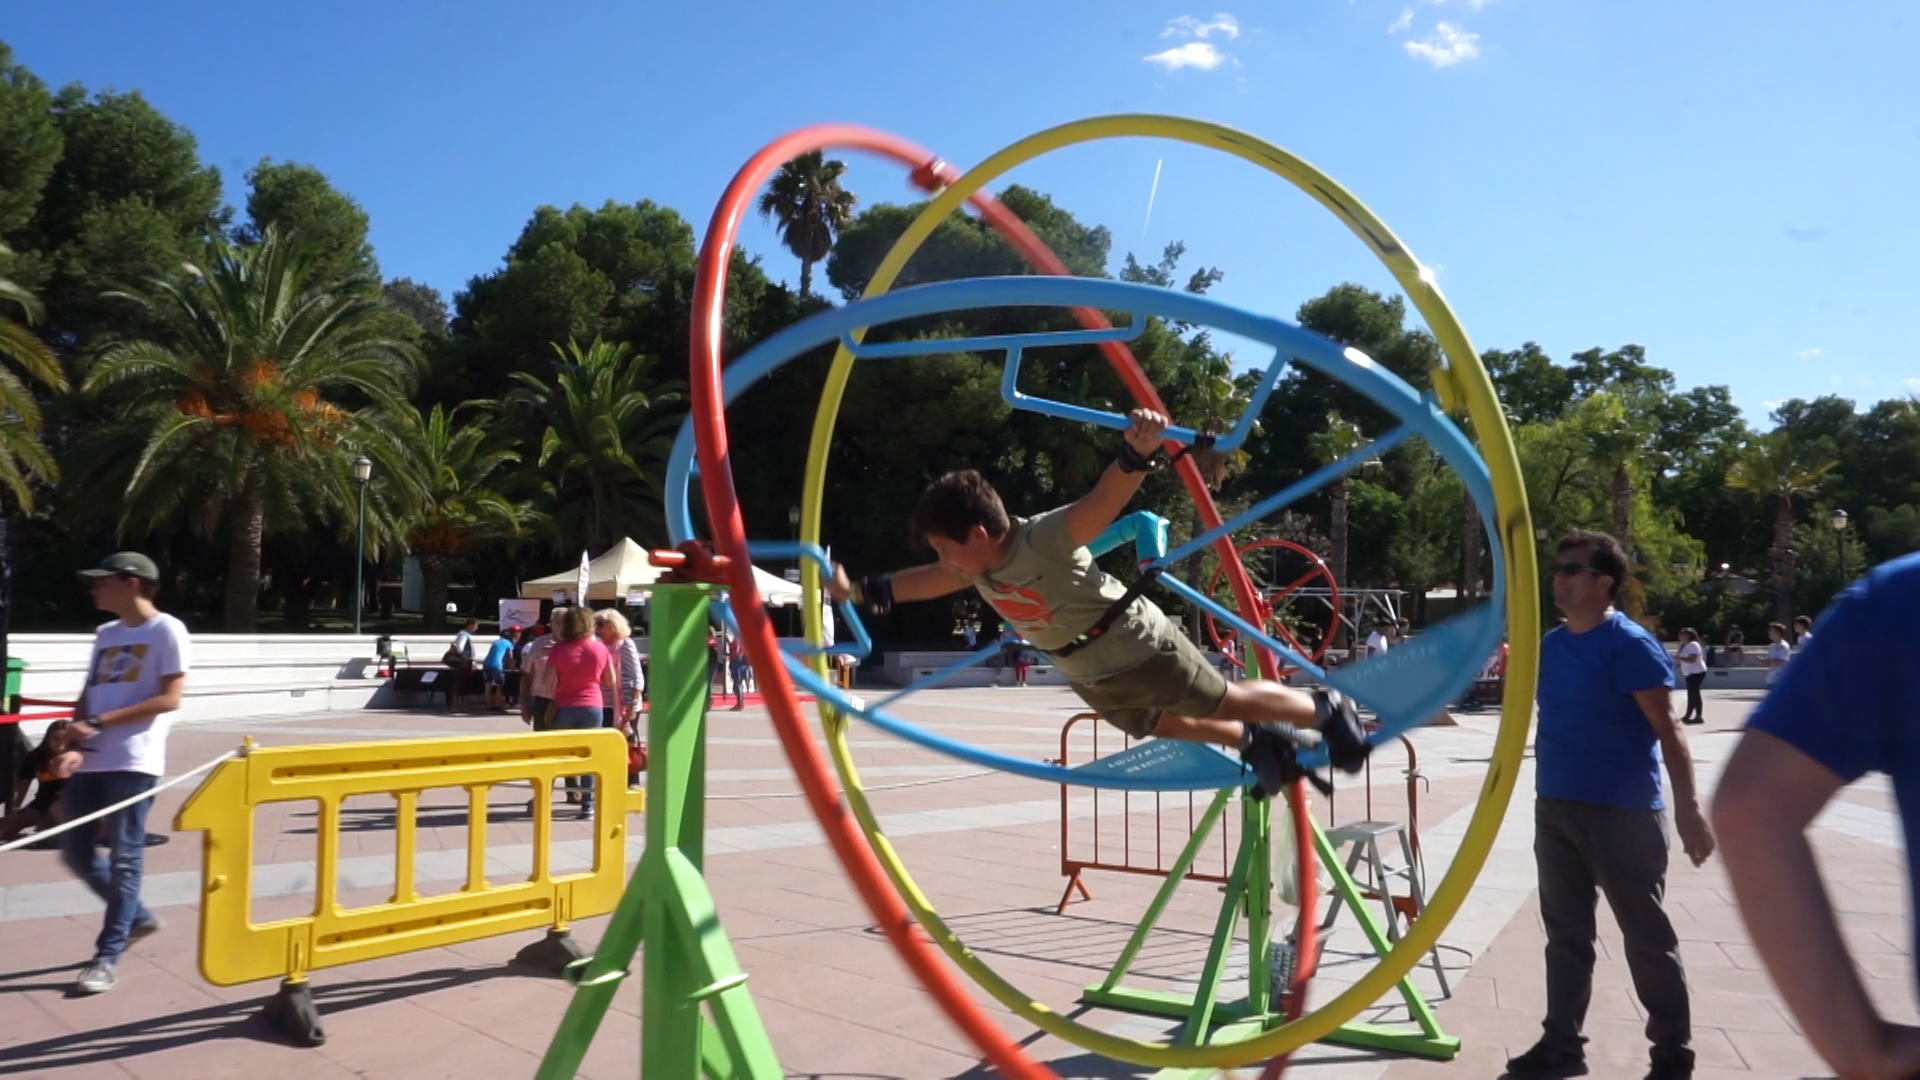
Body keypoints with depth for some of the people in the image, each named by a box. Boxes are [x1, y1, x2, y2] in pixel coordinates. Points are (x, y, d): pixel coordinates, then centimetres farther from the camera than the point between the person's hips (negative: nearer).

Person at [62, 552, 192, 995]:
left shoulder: (166, 630, -6)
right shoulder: (105, 634, 17)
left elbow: (169, 699, -13)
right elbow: (89, 694, 18)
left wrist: (101, 721, -16)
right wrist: (78, 726, -4)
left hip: (133, 763, -8)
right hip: (91, 761, 8)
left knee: (125, 856, -2)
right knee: (75, 851, 11)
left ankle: (108, 956, 7)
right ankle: (137, 917, 30)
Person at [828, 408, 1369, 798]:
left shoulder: (1046, 539, -35)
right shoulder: (977, 565, -10)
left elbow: (1106, 496, -48)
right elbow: (934, 579, 9)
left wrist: (1137, 451, -67)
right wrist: (863, 590, 8)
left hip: (1140, 647, -8)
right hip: (1089, 675, 8)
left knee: (1225, 701, 9)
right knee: (1160, 725, 26)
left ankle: (1328, 709, 33)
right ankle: (1258, 743, 46)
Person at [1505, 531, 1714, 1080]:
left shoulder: (1630, 644, -12)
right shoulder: (1550, 644, 9)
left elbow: (1667, 729, -14)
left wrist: (1687, 807, -19)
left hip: (1622, 812, -7)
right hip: (1553, 808, 7)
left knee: (1647, 937, 6)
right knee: (1566, 933, 14)